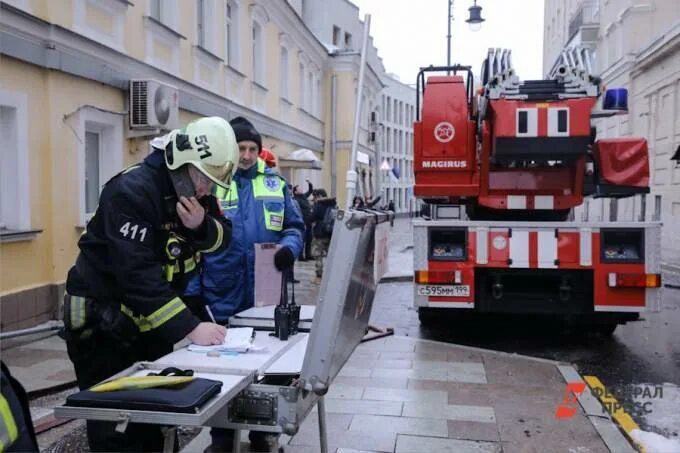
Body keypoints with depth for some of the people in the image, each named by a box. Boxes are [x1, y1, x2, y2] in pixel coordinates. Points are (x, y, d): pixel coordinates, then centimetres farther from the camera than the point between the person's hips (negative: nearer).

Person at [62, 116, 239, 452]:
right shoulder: (132, 190, -26)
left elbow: (222, 237, 1)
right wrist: (190, 328, -35)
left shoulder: (194, 188, -2)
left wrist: (200, 225, -22)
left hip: (150, 320, 8)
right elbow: (138, 275, -33)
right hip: (103, 323, -7)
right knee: (114, 425, 1)